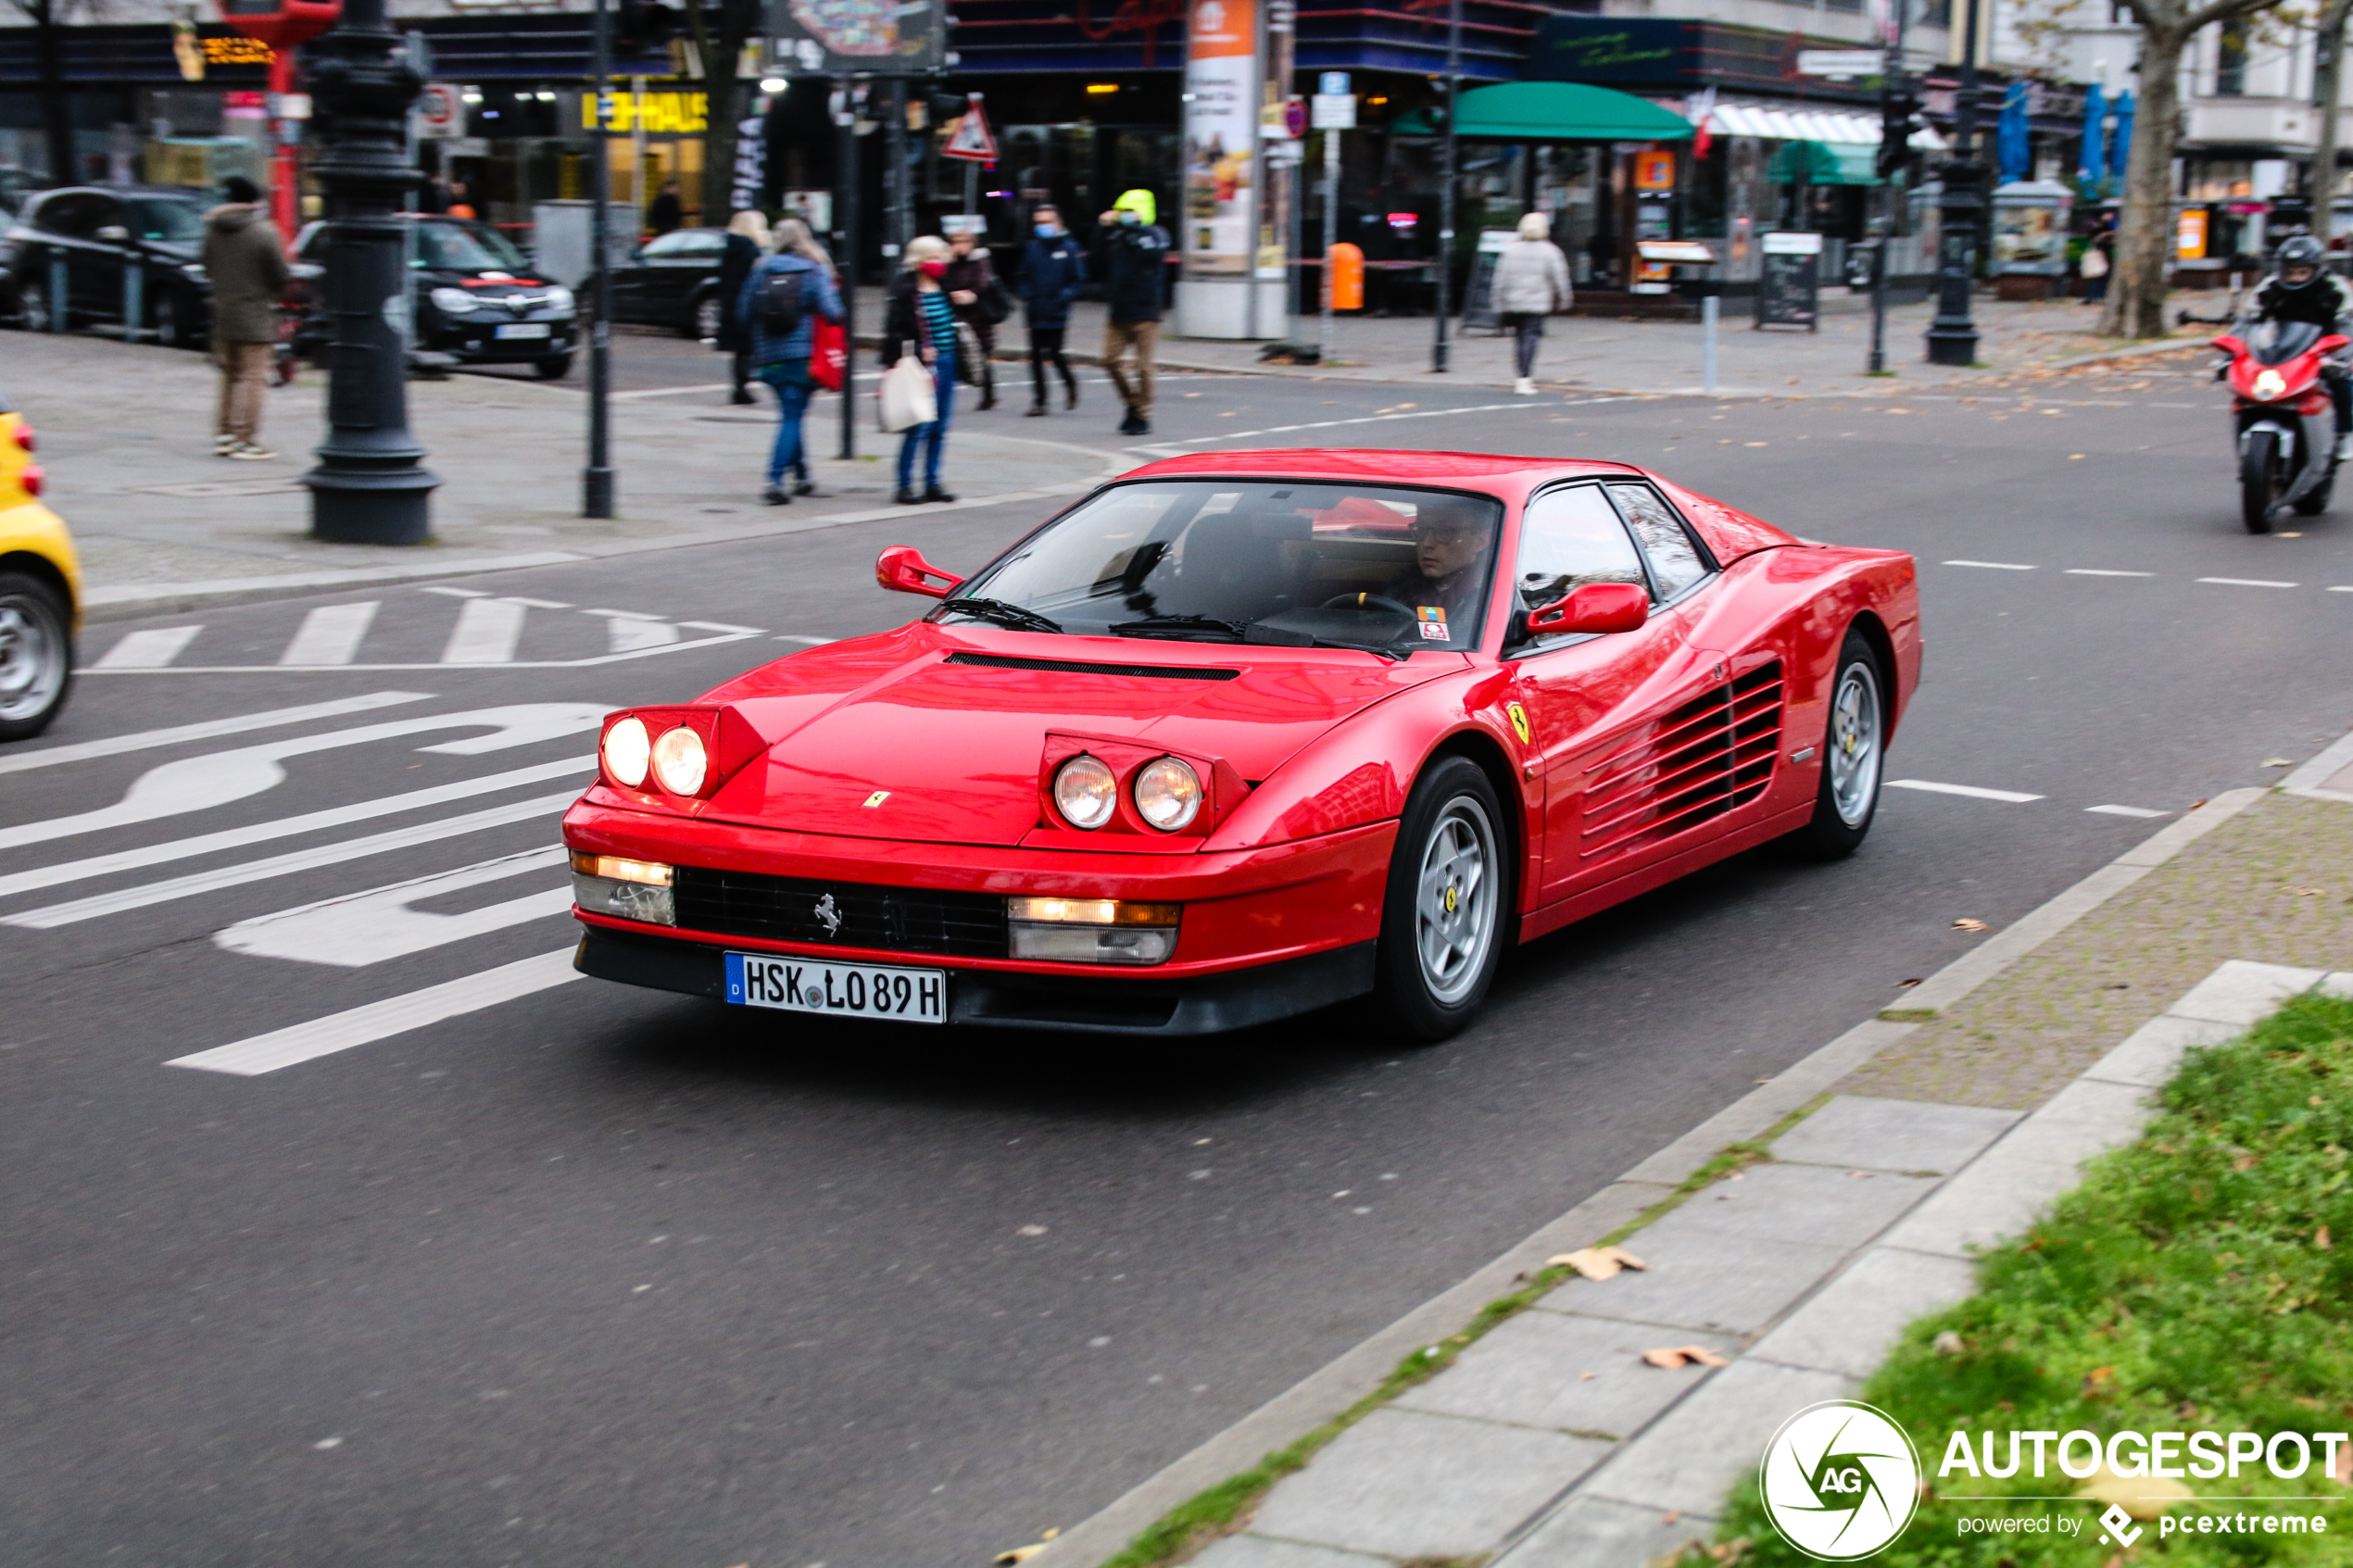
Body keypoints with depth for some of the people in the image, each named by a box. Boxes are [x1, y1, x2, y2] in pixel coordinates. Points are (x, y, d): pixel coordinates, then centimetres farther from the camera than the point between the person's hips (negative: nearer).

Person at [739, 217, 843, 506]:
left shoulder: (761, 269, 4)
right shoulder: (816, 271, -5)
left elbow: (744, 311, 6)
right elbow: (831, 312, -13)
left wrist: (759, 342, 22)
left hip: (769, 355, 4)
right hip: (802, 355, -4)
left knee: (790, 415, 18)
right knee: (792, 417, -3)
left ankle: (801, 476, 24)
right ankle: (775, 480, -15)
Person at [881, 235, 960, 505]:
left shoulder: (945, 288, 11)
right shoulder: (905, 291, -11)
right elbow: (894, 332, -12)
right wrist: (920, 351, -19)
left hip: (947, 362, 7)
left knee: (940, 428, 10)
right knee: (920, 426, -8)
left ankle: (932, 484, 17)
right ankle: (905, 486, -1)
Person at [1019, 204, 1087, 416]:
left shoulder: (1069, 248, -3)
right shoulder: (1032, 248, 8)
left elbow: (1078, 280, -1)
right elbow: (1024, 278, 18)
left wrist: (1063, 297, -14)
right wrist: (1028, 298, 2)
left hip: (1056, 314, -4)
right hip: (1036, 313, 4)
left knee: (1054, 353, -6)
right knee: (1036, 356, 3)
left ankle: (1070, 383, 23)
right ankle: (1038, 400, 11)